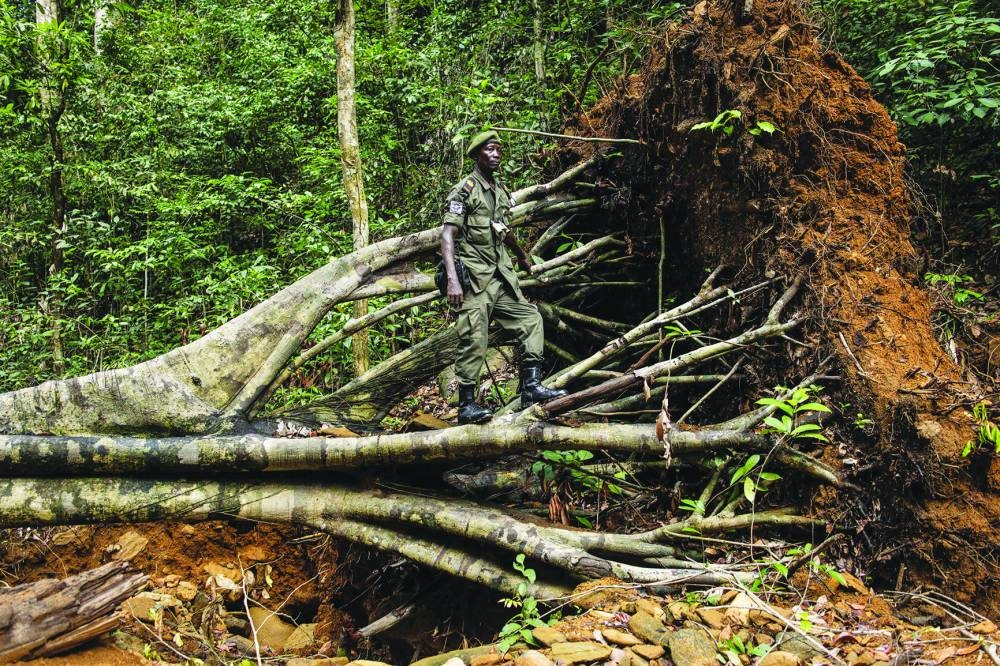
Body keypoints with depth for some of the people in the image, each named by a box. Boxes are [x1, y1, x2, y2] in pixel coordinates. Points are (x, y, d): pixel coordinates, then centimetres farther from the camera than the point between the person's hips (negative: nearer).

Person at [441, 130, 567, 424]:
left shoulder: (501, 191, 15)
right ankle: (467, 406, 0)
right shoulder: (464, 190, -7)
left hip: (501, 276, 8)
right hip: (474, 279, -7)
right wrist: (452, 279, -25)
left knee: (530, 319, 3)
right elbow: (447, 235, -14)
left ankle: (531, 387, 4)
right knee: (473, 340, -8)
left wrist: (522, 255, 47)